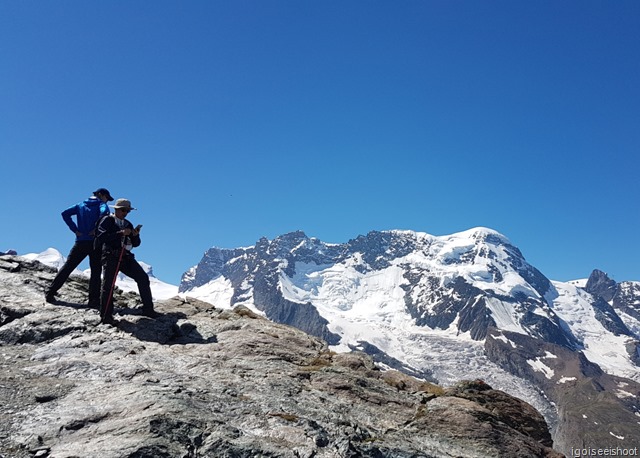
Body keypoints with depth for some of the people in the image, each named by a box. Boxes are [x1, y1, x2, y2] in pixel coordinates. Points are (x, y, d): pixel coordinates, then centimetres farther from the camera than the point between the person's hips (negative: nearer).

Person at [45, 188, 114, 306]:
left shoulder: (80, 205, 17)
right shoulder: (101, 204, 2)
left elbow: (65, 213, 6)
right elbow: (104, 212, -22)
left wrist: (74, 229, 4)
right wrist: (97, 228, -15)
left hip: (80, 242, 4)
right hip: (95, 242, -4)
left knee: (67, 267, 13)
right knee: (95, 272, 0)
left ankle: (50, 292, 16)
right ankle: (94, 301, -4)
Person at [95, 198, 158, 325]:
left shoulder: (127, 224, 19)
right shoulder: (107, 221, 2)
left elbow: (136, 244, 17)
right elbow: (101, 238, -15)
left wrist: (135, 235, -5)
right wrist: (120, 233, -20)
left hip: (126, 257, 6)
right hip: (111, 256, -5)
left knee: (143, 277, -5)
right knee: (108, 284, -11)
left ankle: (148, 309, 0)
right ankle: (106, 316, -6)